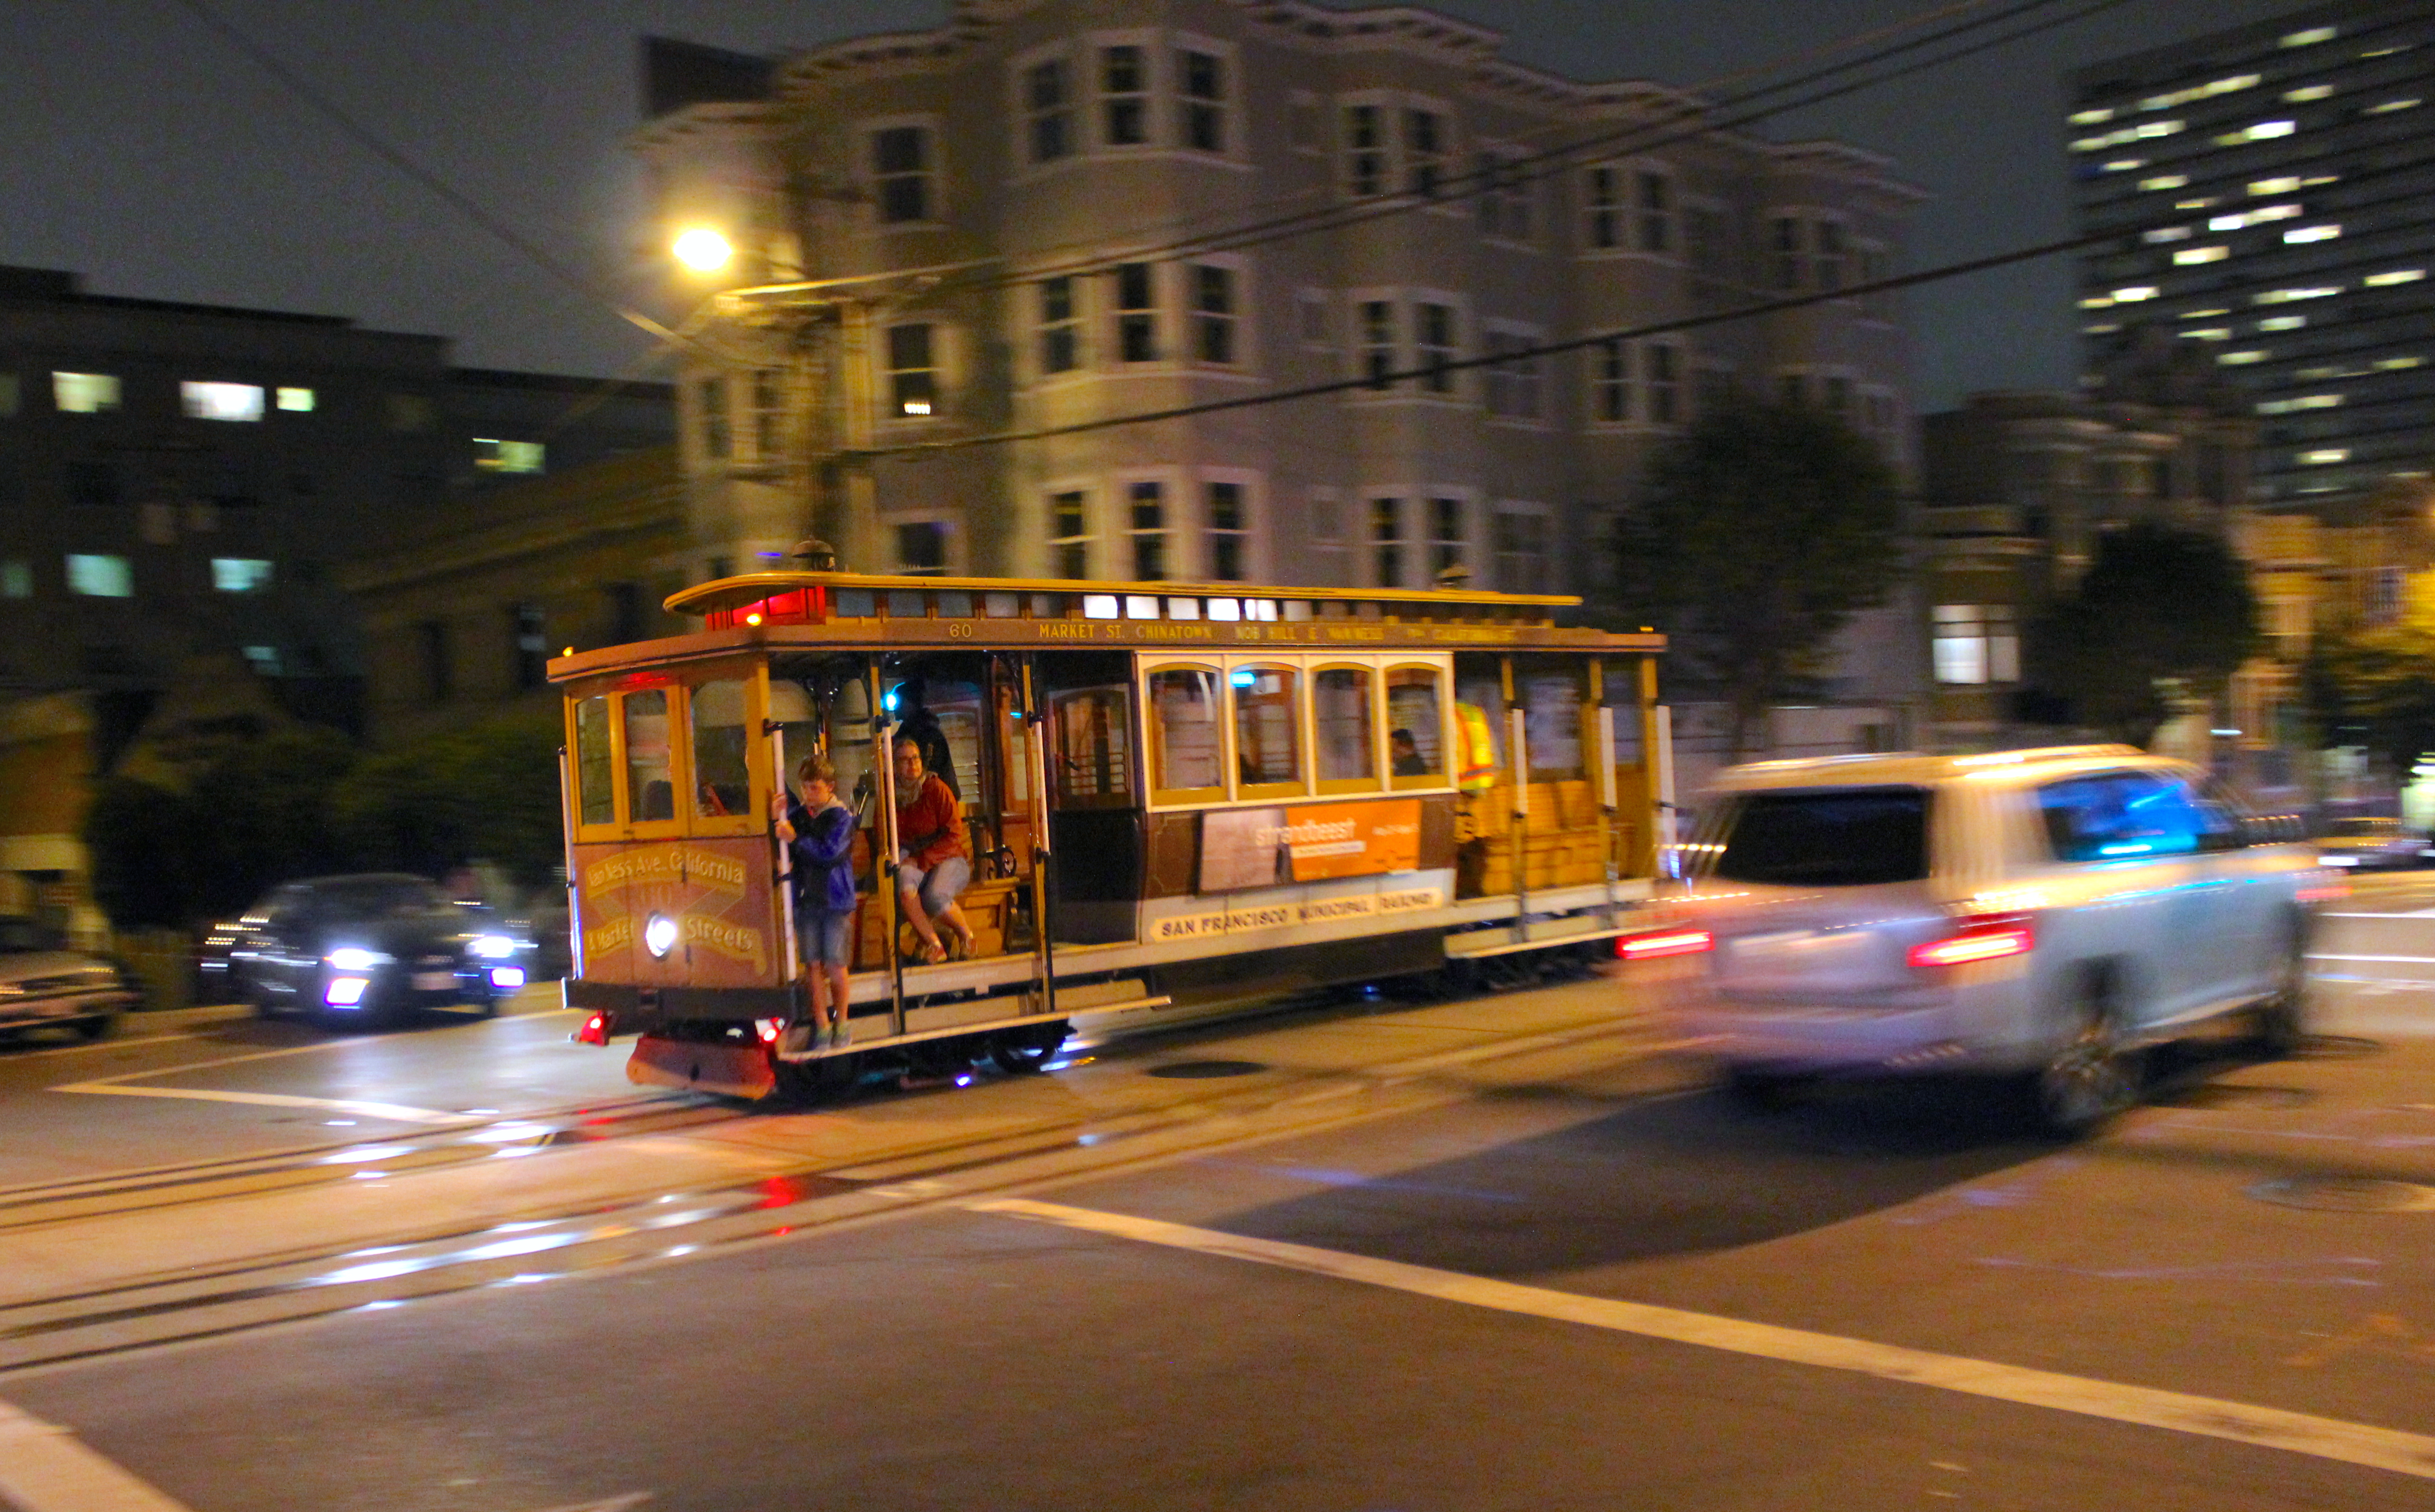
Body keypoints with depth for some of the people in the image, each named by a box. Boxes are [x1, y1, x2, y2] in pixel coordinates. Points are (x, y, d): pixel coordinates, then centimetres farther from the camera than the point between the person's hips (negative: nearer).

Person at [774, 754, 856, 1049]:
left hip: (836, 901, -3)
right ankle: (822, 1024, 11)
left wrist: (796, 839, -17)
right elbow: (783, 853, 6)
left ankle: (841, 1022, 16)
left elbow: (830, 851, -18)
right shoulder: (797, 814, 6)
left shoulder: (841, 816, -6)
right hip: (806, 900, 3)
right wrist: (778, 819, -7)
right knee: (814, 964, 5)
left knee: (836, 965, 1)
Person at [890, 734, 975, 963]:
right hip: (911, 861, 3)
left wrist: (921, 859, -17)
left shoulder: (936, 789, -5)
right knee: (903, 883, -34)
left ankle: (966, 934, -1)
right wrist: (902, 857, -8)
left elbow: (954, 835, -9)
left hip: (947, 860, -3)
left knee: (934, 897, -33)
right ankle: (933, 945, -22)